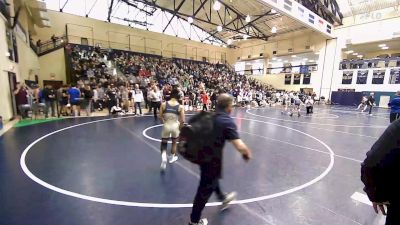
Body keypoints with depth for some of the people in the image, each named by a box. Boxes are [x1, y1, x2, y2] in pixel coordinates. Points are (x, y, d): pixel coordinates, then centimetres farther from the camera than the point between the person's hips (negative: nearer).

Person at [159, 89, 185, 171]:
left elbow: (160, 117, -1)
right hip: (175, 126, 0)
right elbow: (183, 120, -8)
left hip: (166, 126, 0)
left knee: (164, 143, 18)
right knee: (174, 142, 25)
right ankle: (172, 158, 42)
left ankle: (164, 157, -7)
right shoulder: (180, 106, -8)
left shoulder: (164, 104, -5)